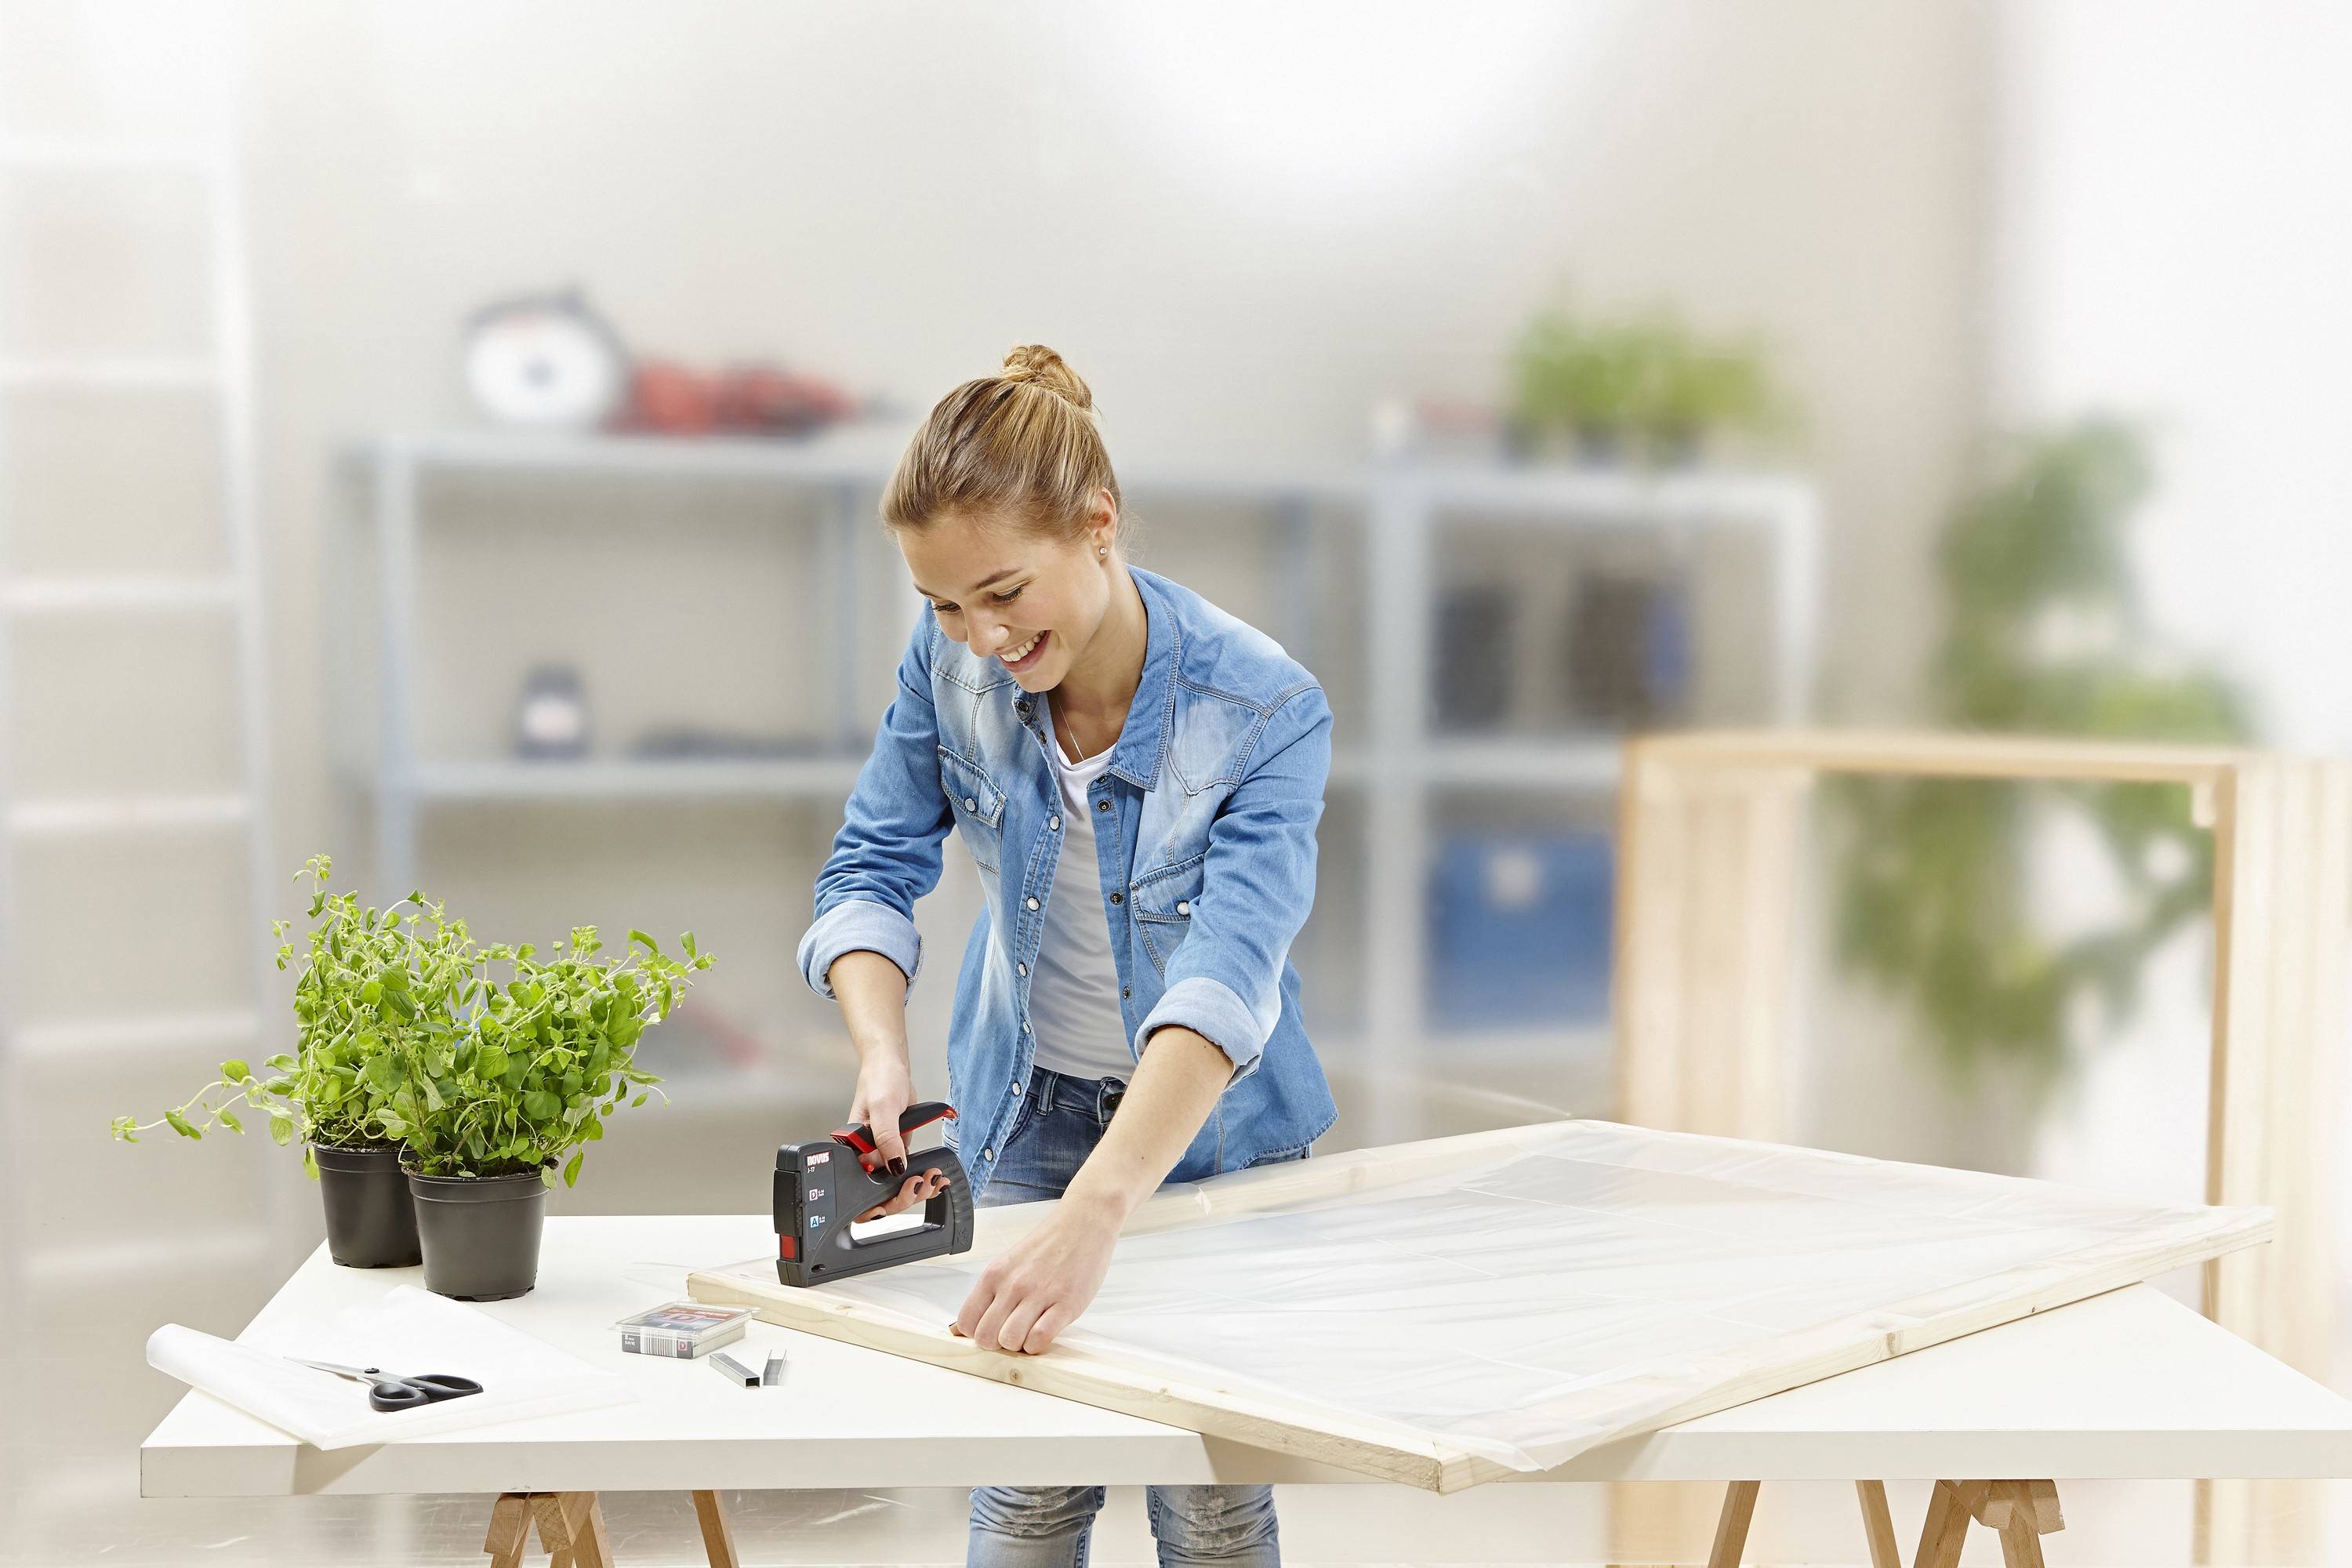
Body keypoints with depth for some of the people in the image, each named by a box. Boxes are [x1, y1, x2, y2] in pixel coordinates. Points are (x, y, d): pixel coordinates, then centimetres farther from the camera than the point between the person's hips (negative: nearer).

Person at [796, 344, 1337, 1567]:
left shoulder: (1266, 713, -30)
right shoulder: (952, 656, -17)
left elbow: (1225, 980, -41)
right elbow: (874, 864, -10)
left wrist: (1092, 1217, -55)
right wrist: (882, 1054, -30)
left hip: (1210, 1123, -2)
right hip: (1028, 1101, 3)